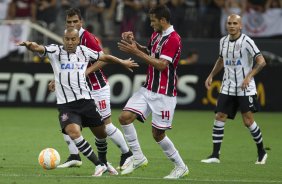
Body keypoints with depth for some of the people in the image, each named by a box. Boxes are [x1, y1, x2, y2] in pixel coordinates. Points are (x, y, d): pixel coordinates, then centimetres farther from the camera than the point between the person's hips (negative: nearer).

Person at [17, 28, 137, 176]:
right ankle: (99, 165, -15)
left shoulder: (84, 51, 7)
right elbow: (38, 48, -22)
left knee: (101, 134, 12)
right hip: (66, 105, -4)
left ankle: (104, 161, 43)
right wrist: (29, 45, -44)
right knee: (73, 131, -27)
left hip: (86, 101, 4)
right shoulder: (55, 51, -3)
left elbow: (104, 57, 23)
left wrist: (122, 62, 32)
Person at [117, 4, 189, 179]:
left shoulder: (173, 39, -17)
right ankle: (138, 157, 5)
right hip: (148, 89, 8)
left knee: (158, 134, -3)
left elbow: (161, 65, -23)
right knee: (125, 117, -5)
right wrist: (134, 43, 5)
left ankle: (181, 167, 14)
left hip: (164, 94, -8)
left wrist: (136, 52, -22)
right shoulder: (156, 35, 10)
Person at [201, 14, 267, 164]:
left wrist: (249, 76, -26)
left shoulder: (246, 42, -11)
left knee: (248, 121, -6)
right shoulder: (223, 41, 8)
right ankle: (215, 155, -1)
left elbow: (261, 61, -16)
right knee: (219, 118, -4)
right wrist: (211, 76, 15)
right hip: (227, 88, 5)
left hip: (245, 89, -5)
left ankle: (261, 152, 14)